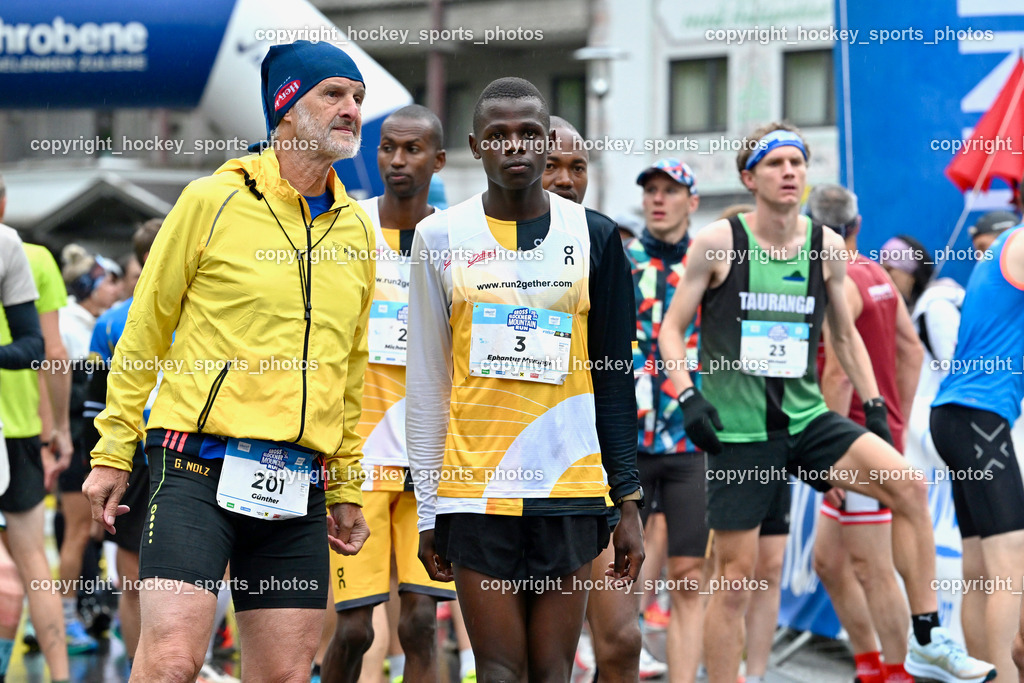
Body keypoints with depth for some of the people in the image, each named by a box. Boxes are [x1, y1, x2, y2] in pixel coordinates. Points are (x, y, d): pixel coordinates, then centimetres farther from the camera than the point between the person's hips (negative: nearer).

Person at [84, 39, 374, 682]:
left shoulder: (356, 228, 14)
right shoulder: (213, 201, -1)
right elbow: (144, 333, 4)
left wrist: (346, 489, 22)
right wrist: (113, 452, 2)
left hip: (299, 488, 5)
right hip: (200, 466, -5)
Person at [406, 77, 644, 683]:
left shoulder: (593, 237, 7)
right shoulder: (441, 237, 6)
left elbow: (615, 383, 9)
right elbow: (426, 383, 8)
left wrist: (629, 501, 4)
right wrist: (427, 511, 5)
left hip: (570, 490, 1)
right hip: (474, 491, 0)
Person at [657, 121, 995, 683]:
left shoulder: (827, 246, 4)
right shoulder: (717, 242, -6)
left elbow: (844, 334, 17)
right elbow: (672, 327, 1)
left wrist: (874, 406, 9)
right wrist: (687, 396, -12)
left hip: (807, 420, 3)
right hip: (737, 431, -3)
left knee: (908, 484, -17)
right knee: (736, 575, -2)